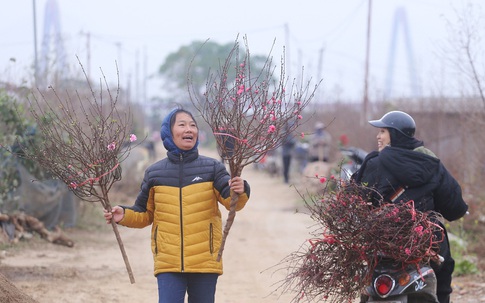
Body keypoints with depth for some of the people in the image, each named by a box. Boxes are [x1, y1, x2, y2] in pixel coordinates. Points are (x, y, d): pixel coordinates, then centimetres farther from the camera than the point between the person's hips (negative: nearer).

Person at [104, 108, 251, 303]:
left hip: (205, 263, 0)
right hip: (168, 264, 0)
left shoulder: (212, 168, 2)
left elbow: (231, 202, -8)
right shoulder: (154, 173, 6)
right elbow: (144, 215, 15)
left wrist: (240, 192, -30)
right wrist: (124, 215, -4)